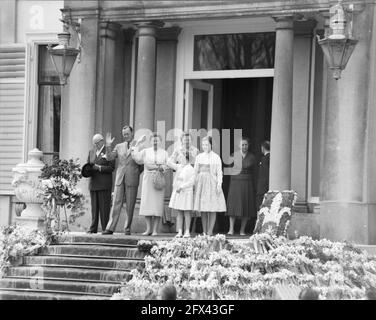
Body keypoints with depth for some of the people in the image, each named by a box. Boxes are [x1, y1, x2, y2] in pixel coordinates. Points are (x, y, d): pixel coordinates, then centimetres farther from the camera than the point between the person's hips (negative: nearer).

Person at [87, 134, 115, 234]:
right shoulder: (91, 152, 17)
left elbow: (111, 168, -7)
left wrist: (99, 168, -16)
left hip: (104, 183, -5)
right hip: (93, 183, 5)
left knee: (104, 207, -5)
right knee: (94, 207, 3)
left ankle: (105, 228, -3)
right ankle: (93, 228, 4)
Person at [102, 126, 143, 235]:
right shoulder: (119, 146, 13)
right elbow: (110, 157, 1)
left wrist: (135, 175, 3)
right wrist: (108, 146, -12)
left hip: (132, 181, -2)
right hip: (120, 179, 2)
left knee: (130, 206, 0)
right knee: (116, 204, -1)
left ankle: (127, 228, 7)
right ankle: (110, 228, -4)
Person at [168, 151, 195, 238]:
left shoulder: (190, 169, -8)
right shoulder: (179, 167, 11)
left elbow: (191, 182, -13)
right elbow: (169, 163, 12)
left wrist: (181, 187, -17)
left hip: (186, 192, -6)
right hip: (177, 193, 6)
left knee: (186, 213, 0)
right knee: (178, 213, 4)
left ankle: (187, 231, 5)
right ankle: (179, 232, 6)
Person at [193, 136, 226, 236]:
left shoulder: (216, 157, 1)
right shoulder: (199, 157, 12)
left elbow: (219, 172, -1)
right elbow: (195, 171, 14)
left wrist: (219, 184, -9)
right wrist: (194, 184, 8)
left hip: (212, 182, -4)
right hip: (201, 182, 4)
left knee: (212, 209, -5)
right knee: (202, 210, 3)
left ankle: (210, 231, -4)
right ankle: (204, 231, 6)